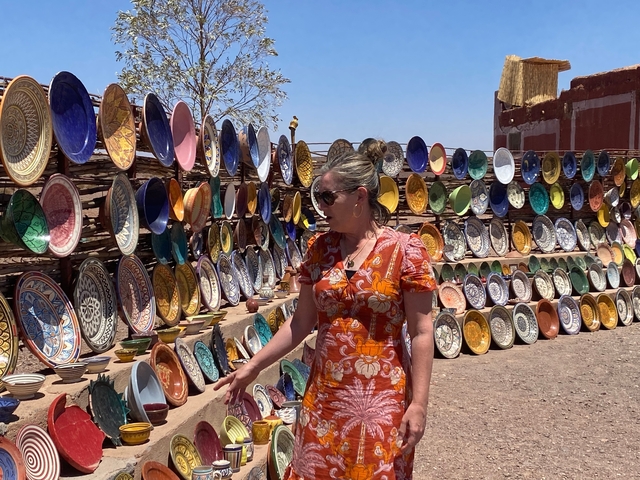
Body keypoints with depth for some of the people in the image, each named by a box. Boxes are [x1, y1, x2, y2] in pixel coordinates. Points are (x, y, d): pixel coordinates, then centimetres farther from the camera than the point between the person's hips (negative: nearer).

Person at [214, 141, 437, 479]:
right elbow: (301, 321, 9)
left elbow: (421, 332, -10)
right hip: (323, 395, 4)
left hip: (381, 399, -4)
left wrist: (419, 403, -14)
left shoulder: (405, 250, -9)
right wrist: (252, 367, 7)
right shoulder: (319, 248, 3)